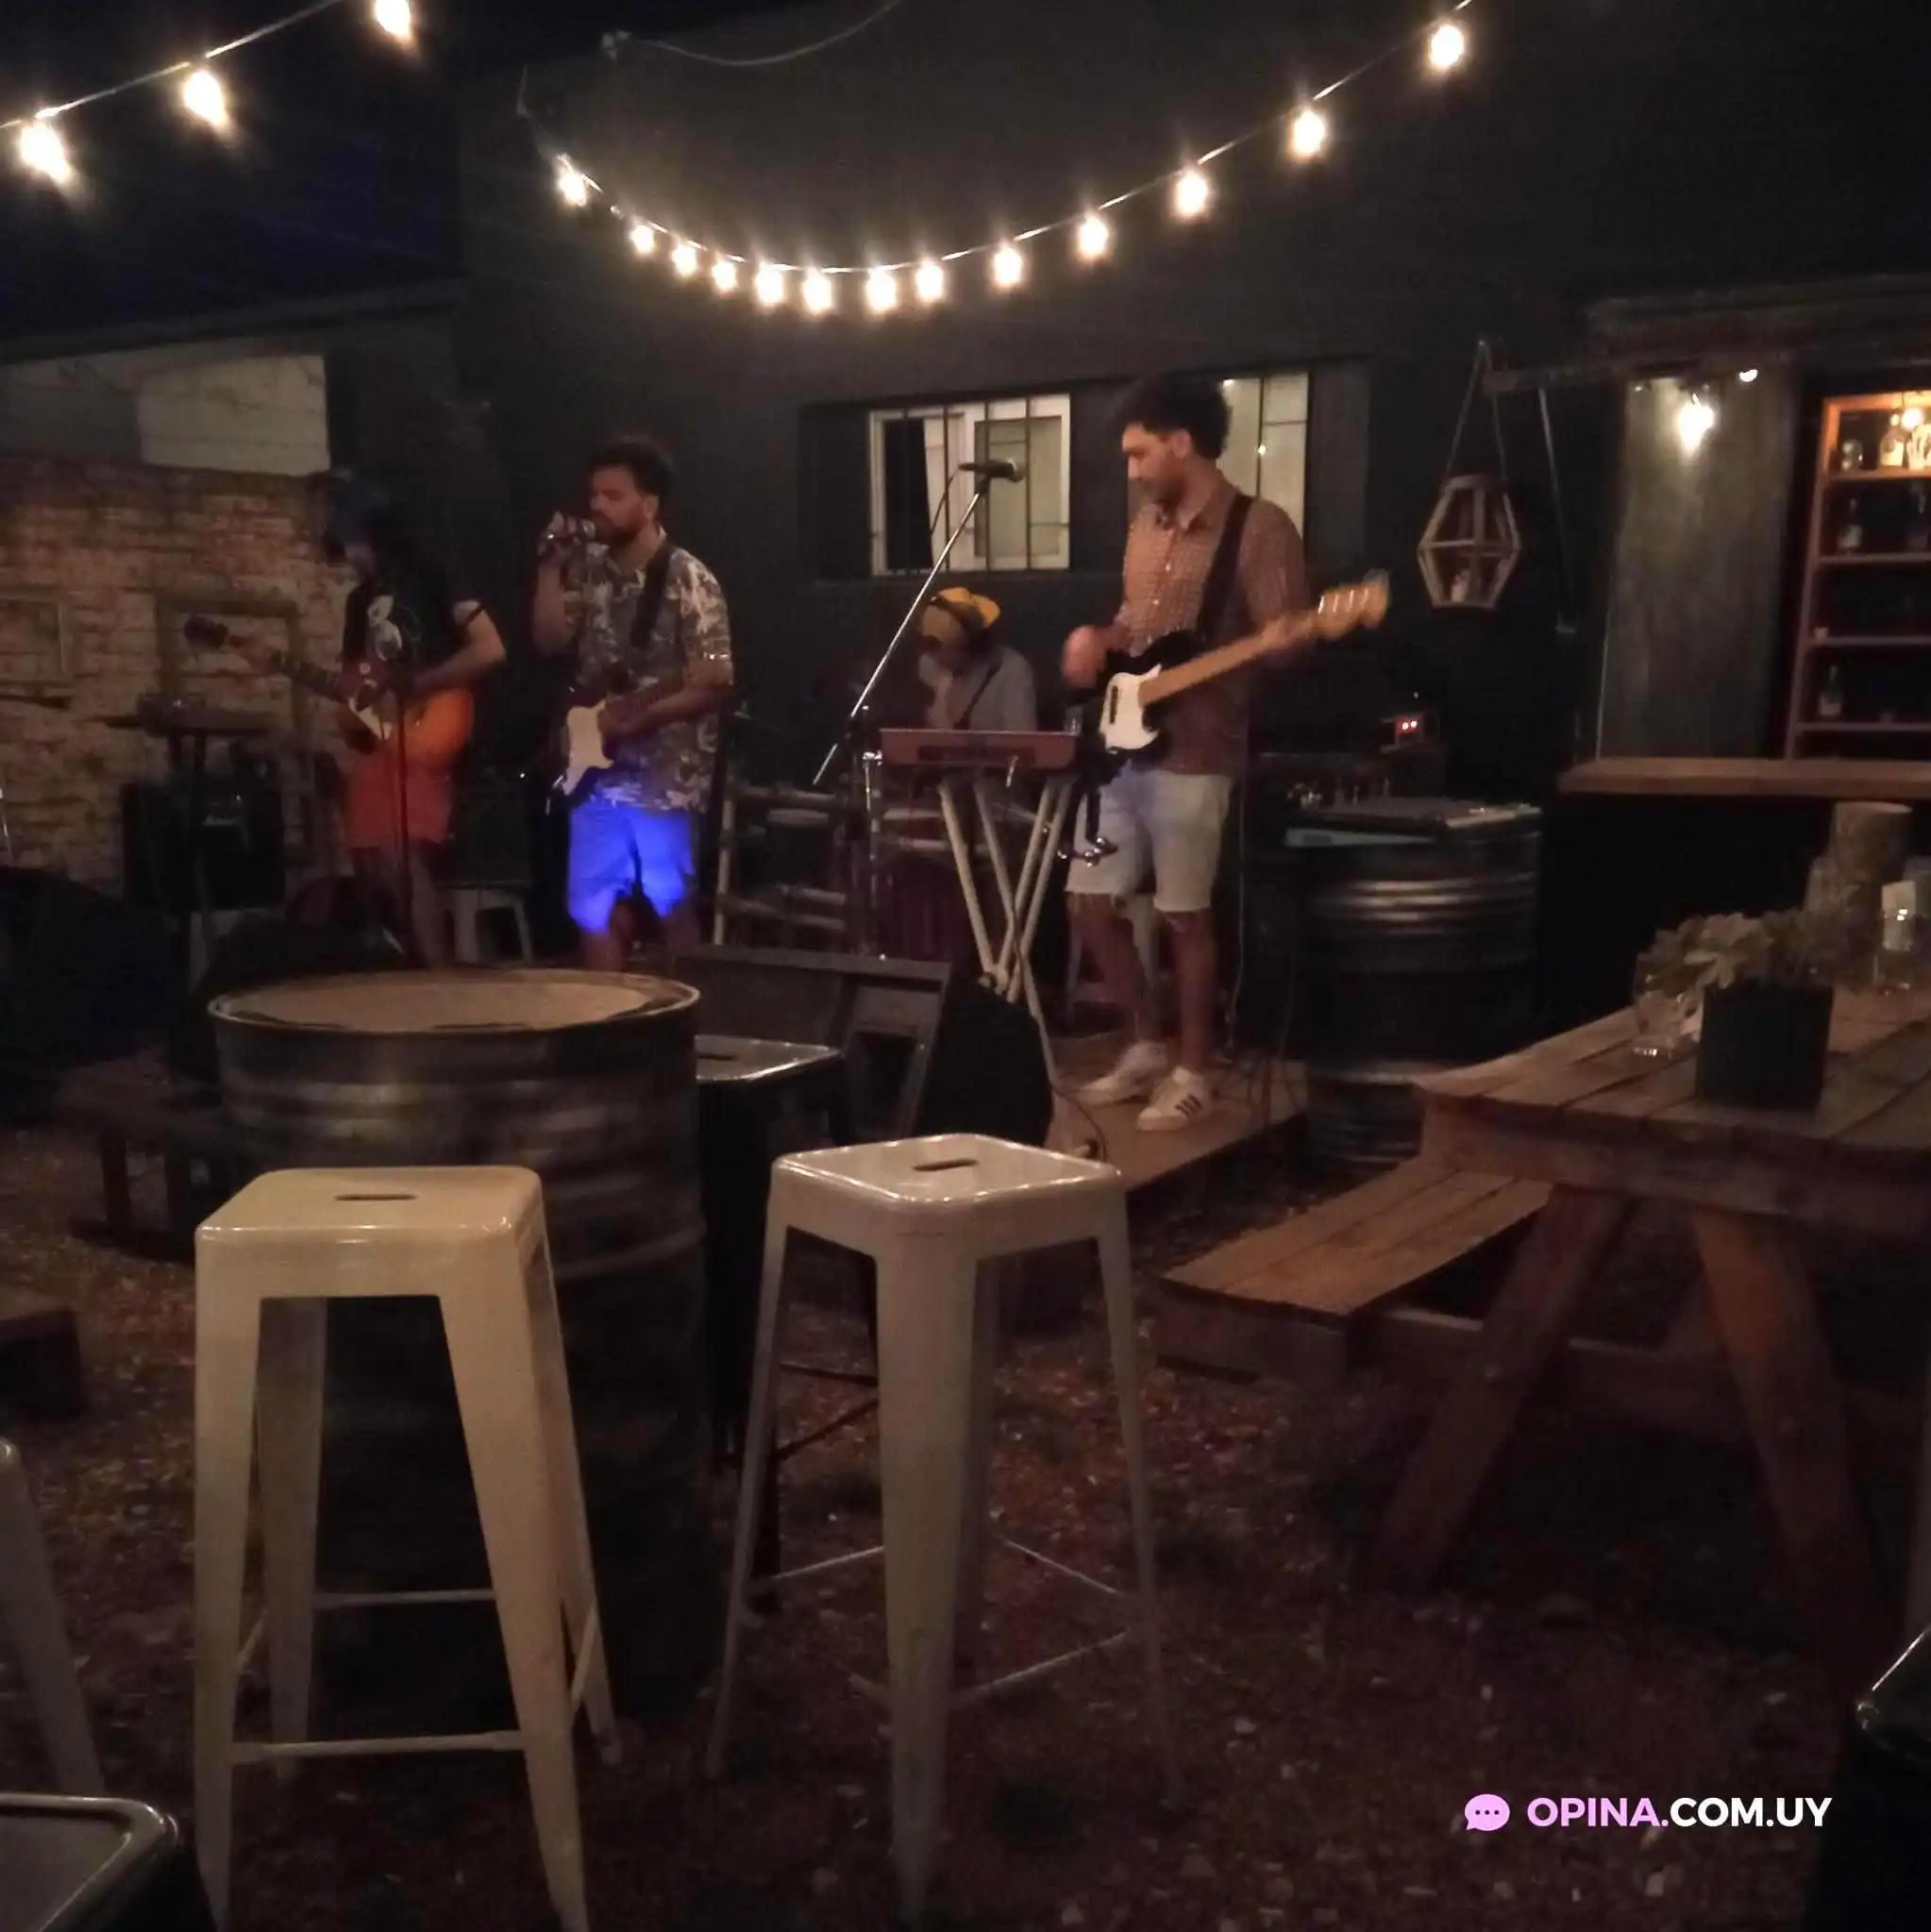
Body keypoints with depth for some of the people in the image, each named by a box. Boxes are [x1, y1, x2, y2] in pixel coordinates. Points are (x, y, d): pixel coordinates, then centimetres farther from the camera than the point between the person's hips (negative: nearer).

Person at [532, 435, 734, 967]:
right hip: (599, 772, 6)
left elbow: (716, 683, -13)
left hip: (666, 776, -6)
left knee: (671, 910, 2)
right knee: (594, 912, 9)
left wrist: (641, 717, -21)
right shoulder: (590, 568, 9)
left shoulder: (688, 581, -10)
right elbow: (549, 639, 8)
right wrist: (551, 564, -1)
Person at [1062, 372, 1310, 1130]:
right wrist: (1097, 640, 5)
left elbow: (1286, 638, -11)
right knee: (1090, 903, 8)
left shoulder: (1259, 527, -8)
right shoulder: (1147, 524, 16)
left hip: (1196, 751, -8)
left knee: (1185, 916, -1)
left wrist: (1283, 645, -34)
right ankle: (1147, 1044, 24)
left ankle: (1193, 1070, 14)